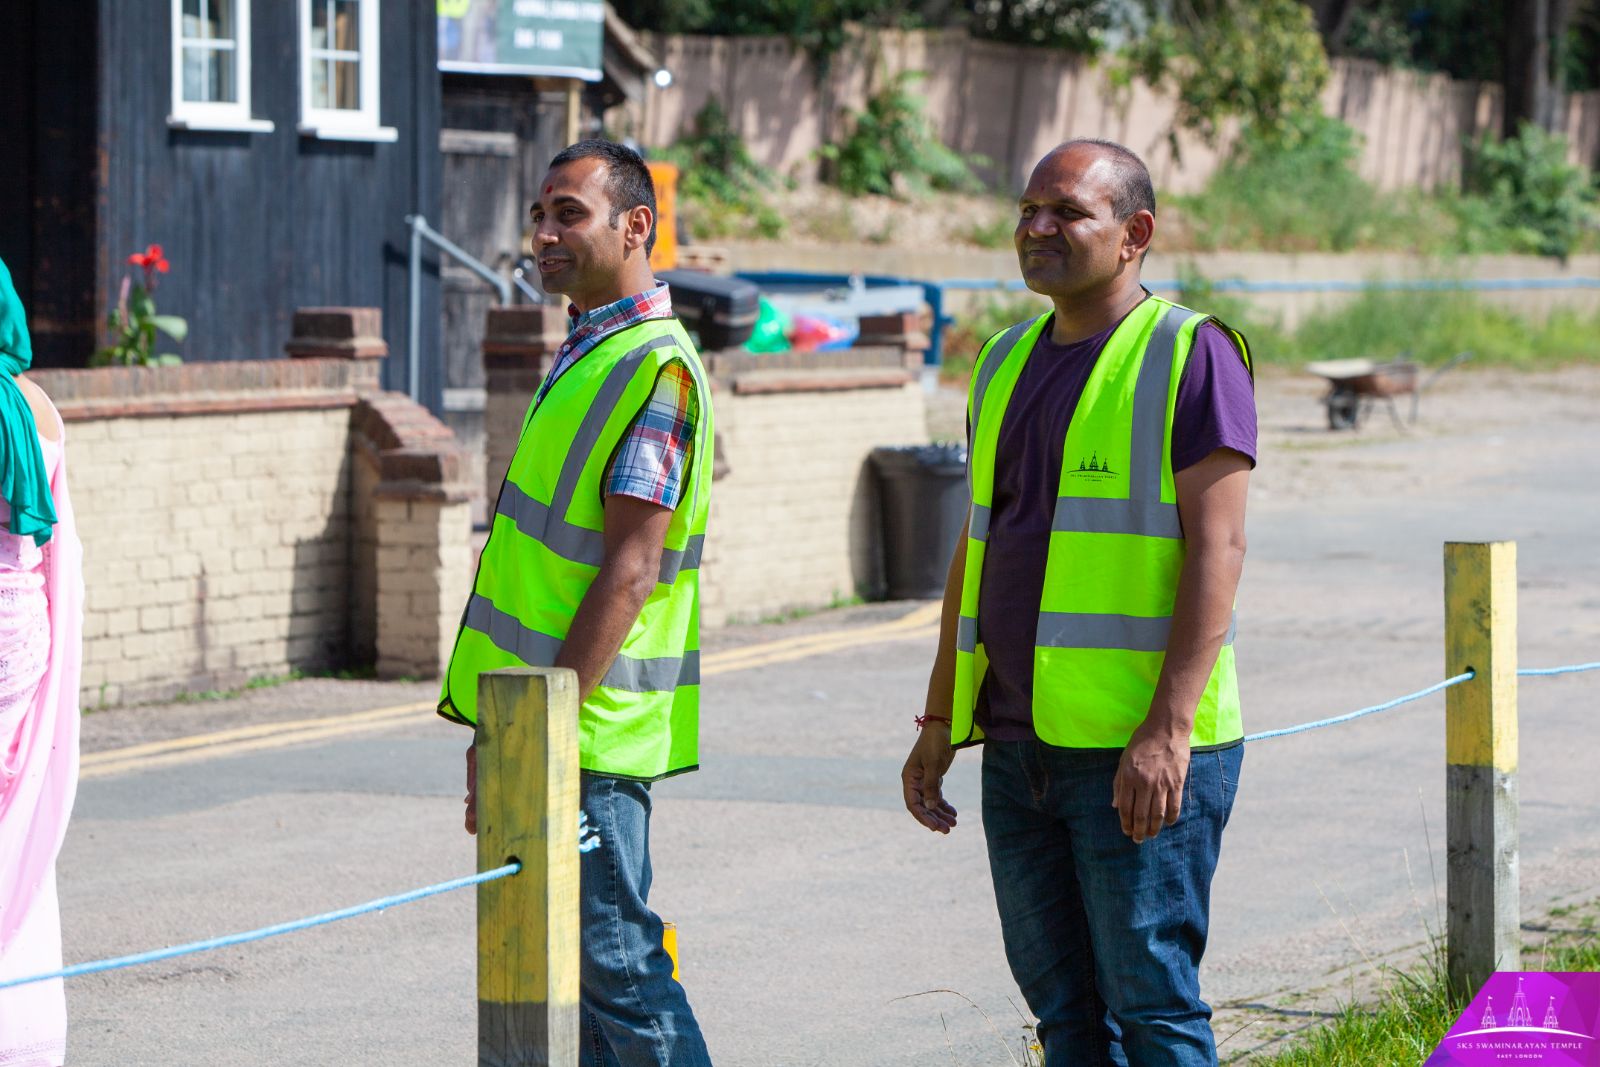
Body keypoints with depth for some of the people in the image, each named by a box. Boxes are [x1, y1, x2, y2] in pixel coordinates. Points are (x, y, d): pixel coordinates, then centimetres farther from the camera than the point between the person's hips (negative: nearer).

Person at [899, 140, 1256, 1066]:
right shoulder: (1009, 363, 16)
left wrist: (1168, 728, -21)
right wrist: (941, 721, 16)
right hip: (1020, 745, 7)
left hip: (1141, 753, -7)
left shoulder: (1191, 355, -7)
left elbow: (1216, 548, -14)